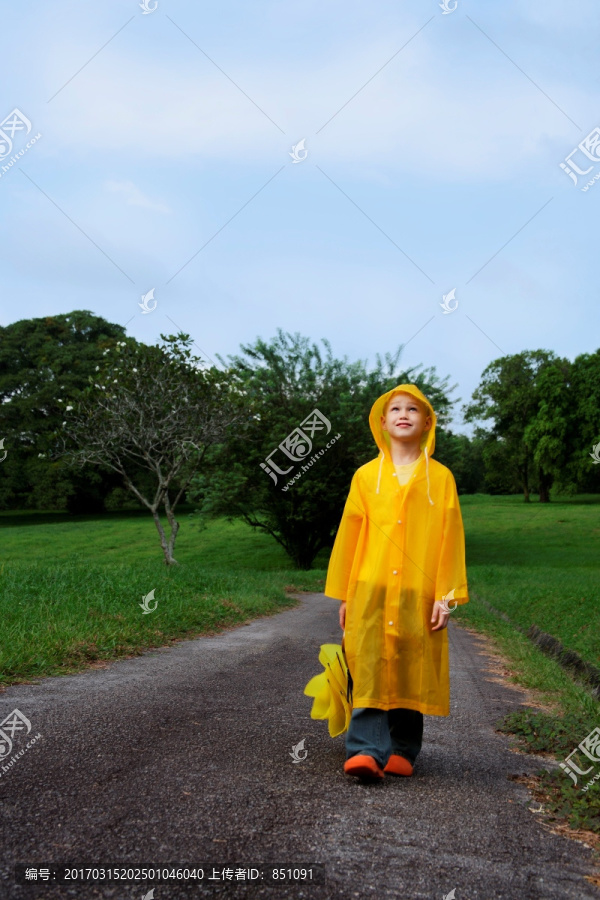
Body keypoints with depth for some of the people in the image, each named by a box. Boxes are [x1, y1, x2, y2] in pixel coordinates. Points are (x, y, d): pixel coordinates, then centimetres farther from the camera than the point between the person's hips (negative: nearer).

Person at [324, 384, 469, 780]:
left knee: (411, 673, 4)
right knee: (369, 671, -7)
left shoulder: (440, 478, 7)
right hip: (371, 591, 0)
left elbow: (451, 538, 4)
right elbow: (349, 536, 11)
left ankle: (403, 751, 15)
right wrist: (344, 596, 9)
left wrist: (446, 595, -3)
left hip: (419, 595, 0)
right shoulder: (366, 476, 10)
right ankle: (367, 750, -9)